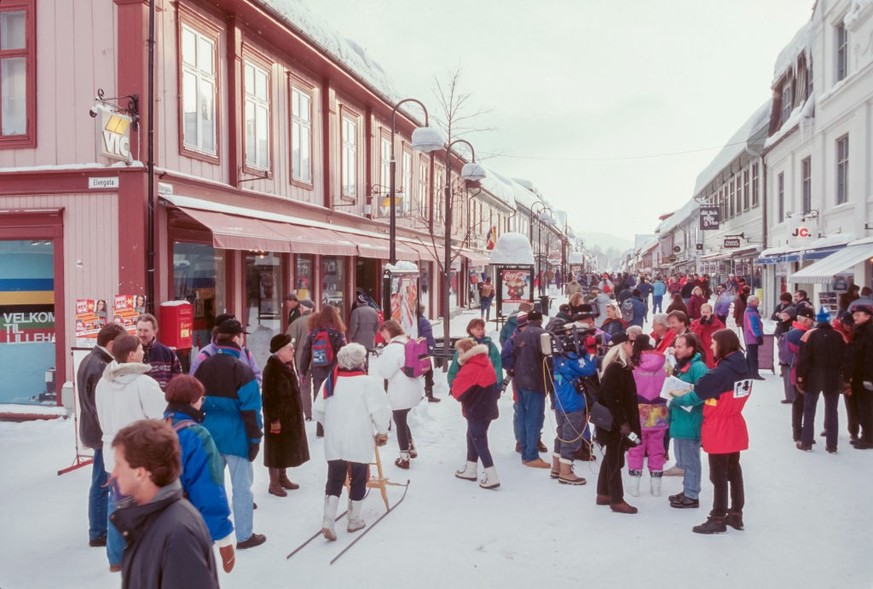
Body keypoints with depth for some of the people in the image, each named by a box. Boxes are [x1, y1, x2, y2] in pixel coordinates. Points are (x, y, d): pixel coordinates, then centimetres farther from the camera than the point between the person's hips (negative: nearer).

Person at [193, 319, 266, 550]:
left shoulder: (203, 367, 3)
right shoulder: (241, 370, -15)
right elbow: (250, 409, -14)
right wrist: (255, 438, -6)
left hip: (209, 433, 6)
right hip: (235, 435, -6)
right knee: (241, 486, 5)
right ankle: (245, 536, 14)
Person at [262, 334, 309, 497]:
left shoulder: (287, 366, 8)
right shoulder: (271, 369, -21)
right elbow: (269, 397, -22)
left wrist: (298, 411, 18)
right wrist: (273, 419, -22)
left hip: (290, 416, 9)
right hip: (278, 417, -9)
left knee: (286, 447, 18)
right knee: (276, 449, 2)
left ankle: (283, 478, 32)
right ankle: (274, 483, 13)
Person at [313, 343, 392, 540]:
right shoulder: (368, 382, -13)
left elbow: (317, 411, 8)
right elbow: (381, 411, -16)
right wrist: (382, 432, 1)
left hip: (333, 442, 4)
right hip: (359, 442, -4)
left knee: (334, 480, 11)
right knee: (358, 480, 13)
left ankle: (328, 521, -1)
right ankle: (354, 520, 24)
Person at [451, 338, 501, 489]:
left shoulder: (469, 369, -21)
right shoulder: (487, 364, 6)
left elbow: (458, 391, -16)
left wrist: (455, 382, 2)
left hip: (475, 411, -9)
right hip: (488, 408, 9)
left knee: (479, 442, -3)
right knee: (472, 436, 20)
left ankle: (492, 477, -7)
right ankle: (471, 470, 29)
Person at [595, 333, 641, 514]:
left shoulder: (622, 367, 12)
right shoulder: (615, 369, -19)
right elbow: (611, 399, -24)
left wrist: (626, 421, 17)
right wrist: (622, 422, -24)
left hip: (619, 420, 10)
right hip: (615, 422, -10)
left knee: (611, 458, 16)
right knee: (615, 459, -2)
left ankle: (604, 494, 26)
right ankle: (617, 500, 6)